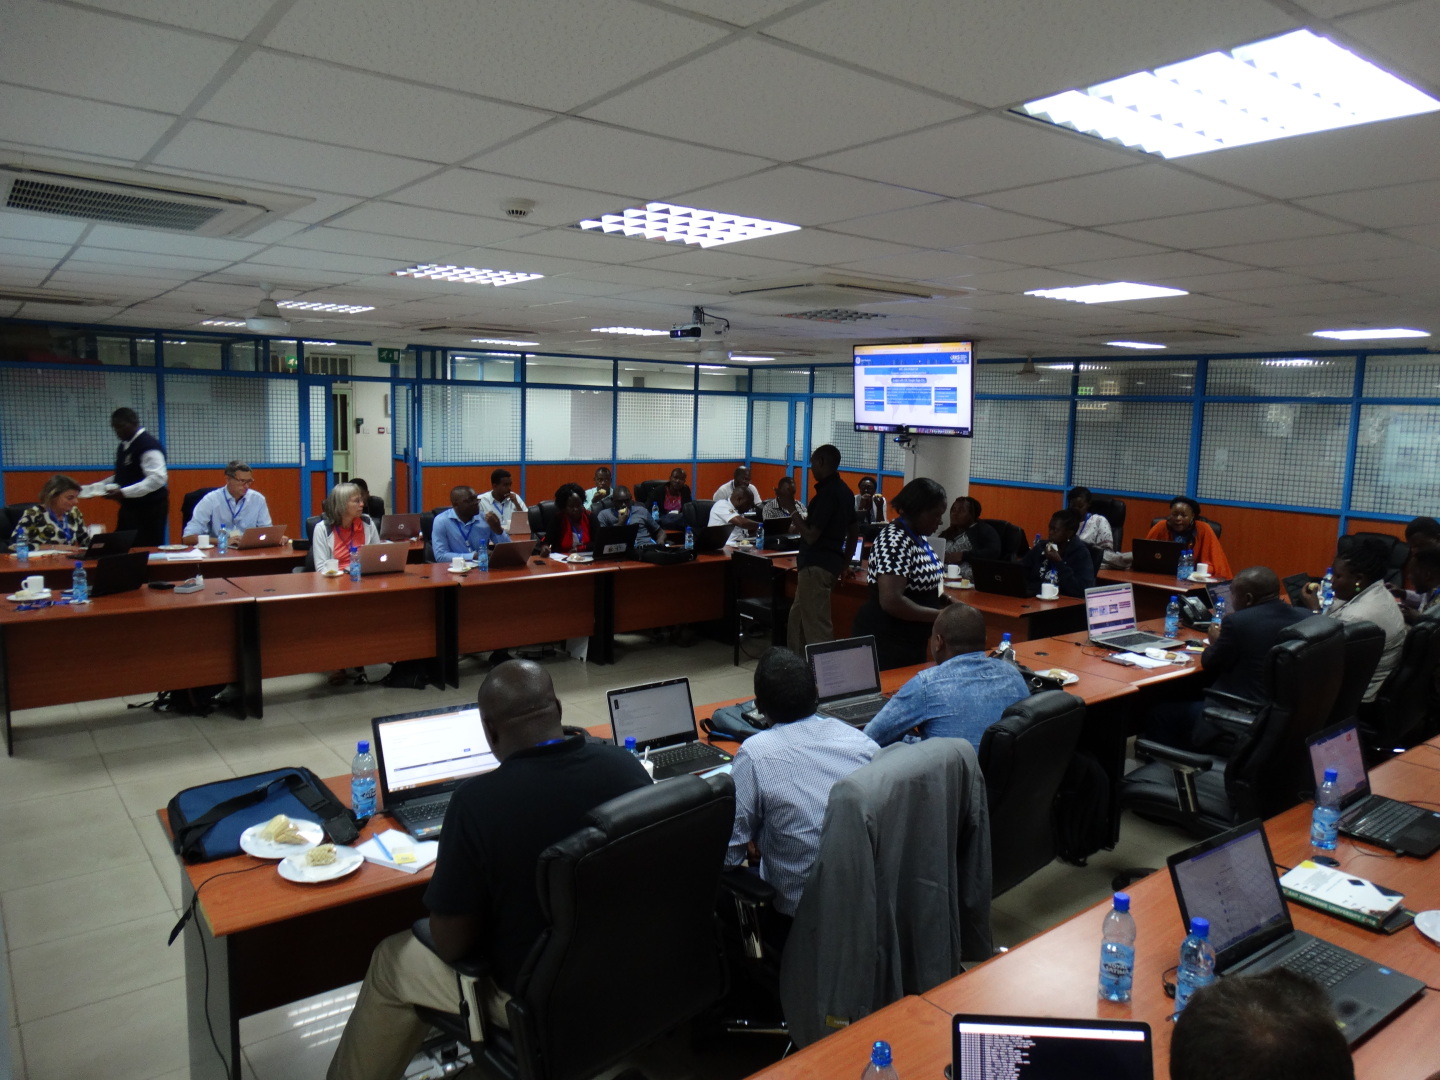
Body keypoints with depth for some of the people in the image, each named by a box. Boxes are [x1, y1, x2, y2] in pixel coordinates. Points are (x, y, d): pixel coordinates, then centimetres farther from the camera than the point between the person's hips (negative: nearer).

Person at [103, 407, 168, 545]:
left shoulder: (148, 445, -15)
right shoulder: (124, 446, 14)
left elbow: (157, 478, -25)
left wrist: (124, 492, -28)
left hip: (149, 509, -9)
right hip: (129, 507, 9)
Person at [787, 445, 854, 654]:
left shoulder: (827, 493, -18)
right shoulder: (845, 492, 11)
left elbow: (811, 536, -21)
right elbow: (852, 531, 19)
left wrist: (797, 521, -3)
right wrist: (846, 562, 27)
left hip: (816, 565, -10)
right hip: (832, 561, 10)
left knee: (816, 625, -5)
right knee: (797, 618, 20)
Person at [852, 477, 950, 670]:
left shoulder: (918, 537, 8)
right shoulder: (895, 542, -21)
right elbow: (891, 601, -29)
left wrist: (945, 600, 5)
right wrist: (941, 616, -21)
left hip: (912, 641, 9)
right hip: (886, 643, -9)